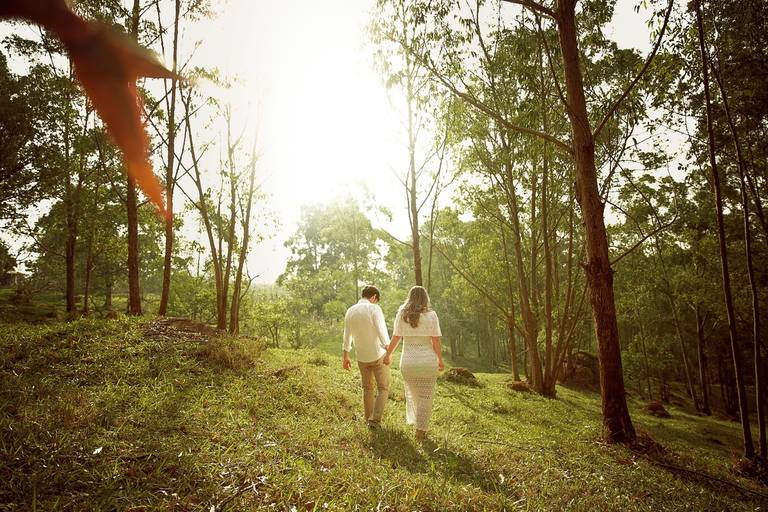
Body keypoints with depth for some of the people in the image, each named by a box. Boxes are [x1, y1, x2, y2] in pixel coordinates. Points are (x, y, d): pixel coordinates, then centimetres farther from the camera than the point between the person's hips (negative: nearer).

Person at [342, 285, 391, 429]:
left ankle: (369, 419, 25)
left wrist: (346, 356, 16)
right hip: (378, 355, -5)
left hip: (361, 357, 5)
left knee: (367, 388, 20)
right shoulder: (374, 308, -13)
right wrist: (389, 351, -21)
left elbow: (347, 335, 9)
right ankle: (375, 420, -3)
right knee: (383, 388, 7)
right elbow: (382, 332, -21)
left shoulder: (350, 311, 3)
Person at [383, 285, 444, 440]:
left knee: (412, 392, 25)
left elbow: (395, 338, -1)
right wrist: (440, 360, 5)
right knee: (425, 397, 10)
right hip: (428, 361, -2)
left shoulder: (401, 314, -2)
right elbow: (436, 341, -8)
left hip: (408, 362, 2)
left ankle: (414, 421, 37)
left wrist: (388, 354, 15)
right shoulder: (431, 315, -6)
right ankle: (420, 431, 12)